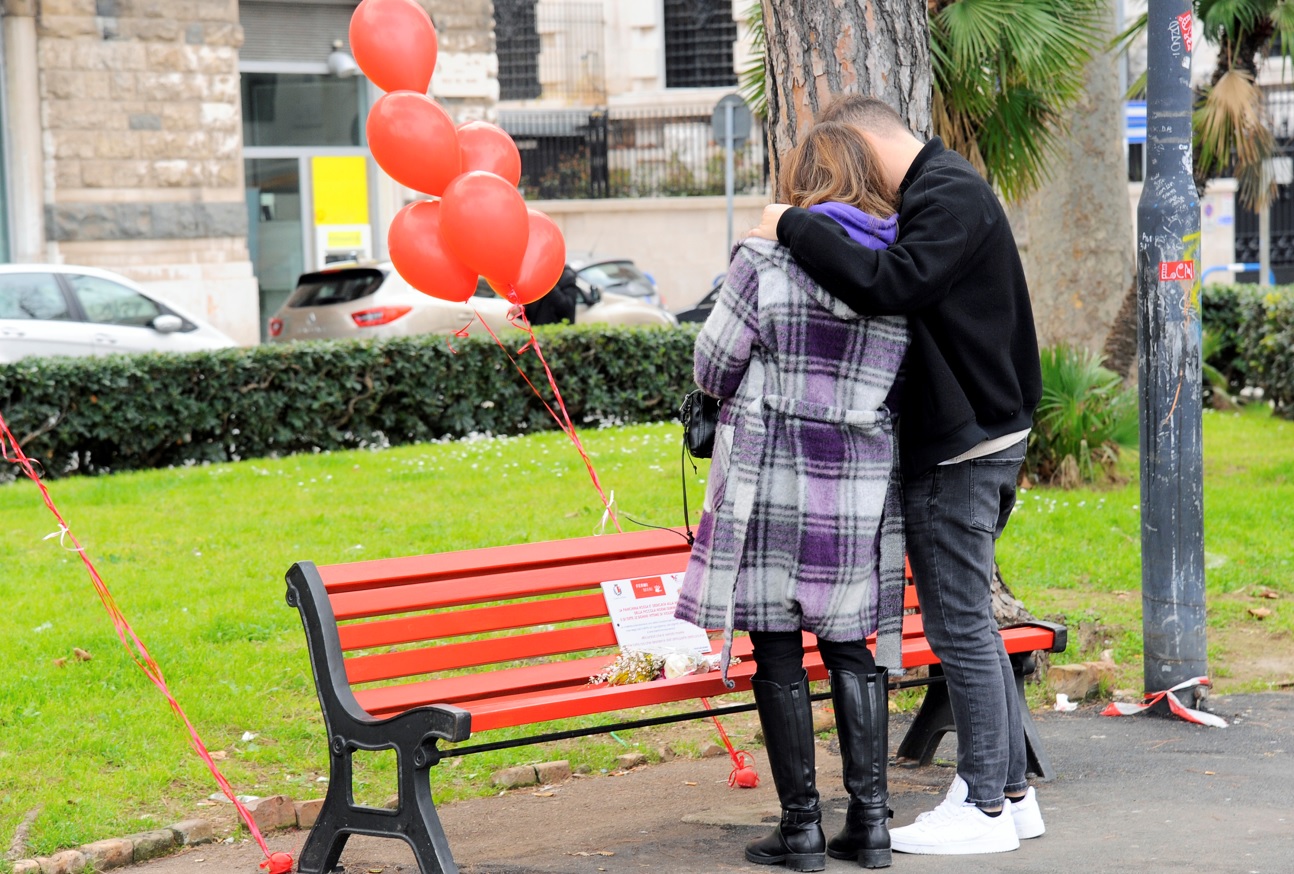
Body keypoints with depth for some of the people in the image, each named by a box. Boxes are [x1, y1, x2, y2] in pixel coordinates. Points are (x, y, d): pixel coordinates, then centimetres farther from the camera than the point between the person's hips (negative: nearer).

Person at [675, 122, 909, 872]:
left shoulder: (764, 261, -9)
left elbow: (713, 371, -2)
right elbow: (904, 387, 6)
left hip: (771, 478, -4)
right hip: (863, 485, 4)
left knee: (778, 653, 3)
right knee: (850, 645, 13)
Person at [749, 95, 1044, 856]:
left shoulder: (949, 198, -15)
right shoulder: (949, 189, 18)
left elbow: (888, 286, -30)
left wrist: (793, 226, -22)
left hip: (959, 447, -10)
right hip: (985, 433, 10)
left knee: (960, 626, -3)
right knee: (970, 622, 15)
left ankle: (986, 807, 4)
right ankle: (1011, 792, 22)